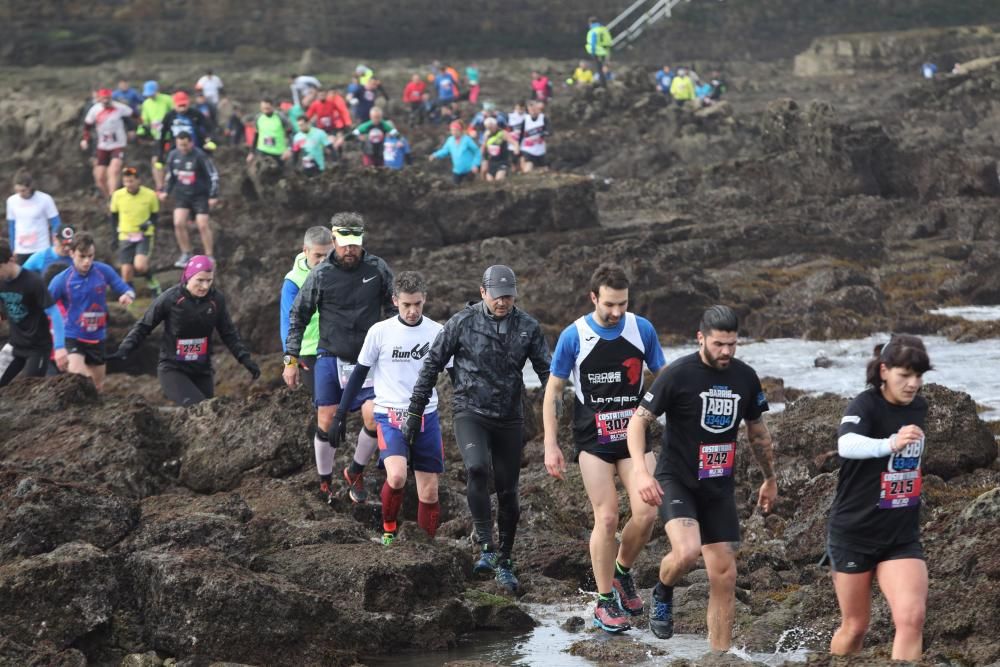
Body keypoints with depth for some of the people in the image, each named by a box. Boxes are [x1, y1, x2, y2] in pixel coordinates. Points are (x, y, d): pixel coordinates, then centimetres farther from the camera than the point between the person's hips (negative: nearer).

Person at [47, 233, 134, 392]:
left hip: (97, 337, 4)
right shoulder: (61, 280, -14)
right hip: (73, 336, -4)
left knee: (97, 387, 16)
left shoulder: (104, 271, -8)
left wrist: (127, 295, -27)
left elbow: (126, 289, -2)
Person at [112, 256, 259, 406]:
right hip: (172, 369, -5)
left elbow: (229, 333, 9)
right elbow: (144, 326, -2)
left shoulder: (217, 299, -3)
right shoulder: (170, 298, -13)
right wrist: (124, 350, -12)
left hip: (202, 370, 5)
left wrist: (244, 358, 0)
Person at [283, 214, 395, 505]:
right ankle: (325, 483, 18)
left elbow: (393, 310, 10)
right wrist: (291, 359, 0)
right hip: (330, 359, 0)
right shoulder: (321, 275, -6)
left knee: (374, 418, -15)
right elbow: (297, 317, 3)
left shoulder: (378, 269, -3)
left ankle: (355, 472, 10)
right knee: (326, 423, -1)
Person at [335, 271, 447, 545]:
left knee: (429, 493, 3)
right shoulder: (380, 332, -3)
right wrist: (341, 413, 5)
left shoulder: (437, 332, 2)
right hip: (390, 416, -2)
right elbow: (359, 373, 6)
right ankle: (389, 527, -1)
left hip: (426, 418, 3)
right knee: (396, 476, -26)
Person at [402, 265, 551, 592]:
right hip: (470, 412, -2)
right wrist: (414, 411, 1)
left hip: (509, 418, 3)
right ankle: (486, 547, -23)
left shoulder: (527, 327, -1)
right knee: (476, 468, -29)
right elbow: (432, 364, 1)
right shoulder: (463, 322, -6)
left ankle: (504, 562, 21)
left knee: (508, 492, 6)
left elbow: (547, 371, 3)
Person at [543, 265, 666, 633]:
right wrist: (551, 445, -4)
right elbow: (553, 390, 0)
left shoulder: (642, 329, -2)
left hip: (634, 434, 2)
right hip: (594, 440, -2)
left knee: (646, 513, -9)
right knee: (607, 518, -8)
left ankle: (622, 572, 20)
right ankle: (605, 602, 5)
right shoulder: (574, 336, -7)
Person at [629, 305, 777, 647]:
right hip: (676, 481, -5)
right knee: (687, 551, -28)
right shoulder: (678, 374, -13)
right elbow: (638, 420, -11)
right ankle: (663, 593, 6)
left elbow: (757, 432, 18)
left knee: (724, 576, 2)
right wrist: (640, 470, -24)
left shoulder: (745, 377, 2)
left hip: (719, 487, 5)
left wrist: (770, 479, 25)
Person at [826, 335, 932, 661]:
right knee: (856, 625, 7)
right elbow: (846, 445, -41)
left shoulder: (919, 406, 1)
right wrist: (890, 444, -59)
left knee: (912, 617, -15)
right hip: (854, 532, -4)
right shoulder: (866, 404, -18)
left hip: (902, 536, 4)